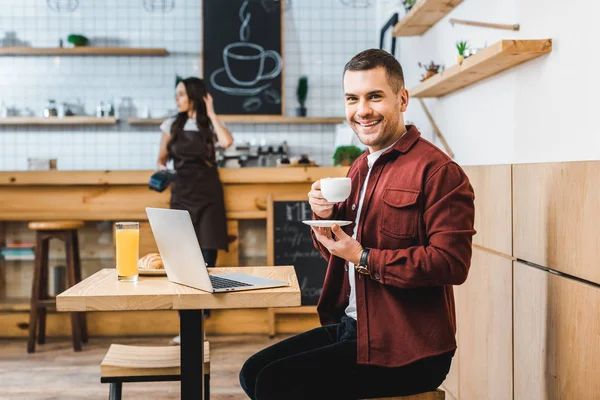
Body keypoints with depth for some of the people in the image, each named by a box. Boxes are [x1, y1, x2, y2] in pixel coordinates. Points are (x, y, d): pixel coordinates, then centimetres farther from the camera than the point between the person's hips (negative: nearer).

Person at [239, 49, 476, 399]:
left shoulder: (438, 170, -15)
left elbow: (452, 263, -23)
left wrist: (364, 259, -20)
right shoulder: (360, 168, 12)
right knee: (254, 372, 6)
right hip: (350, 327, 8)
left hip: (406, 348, -8)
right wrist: (325, 218, -1)